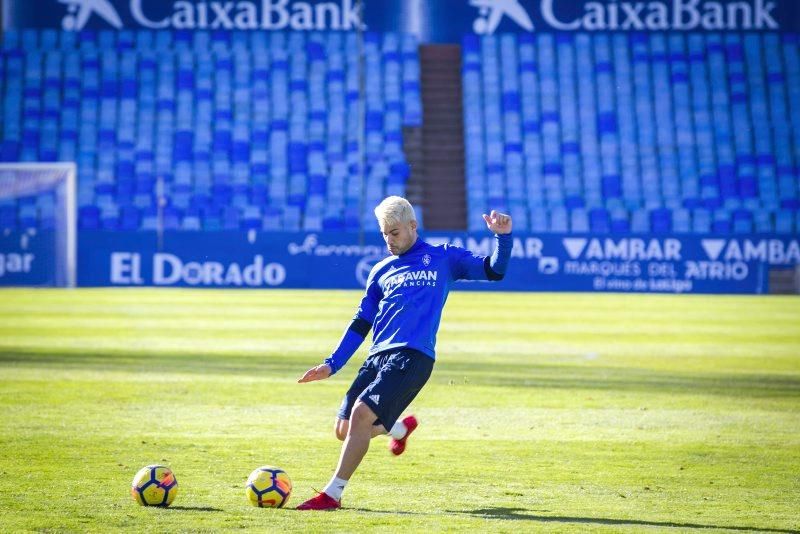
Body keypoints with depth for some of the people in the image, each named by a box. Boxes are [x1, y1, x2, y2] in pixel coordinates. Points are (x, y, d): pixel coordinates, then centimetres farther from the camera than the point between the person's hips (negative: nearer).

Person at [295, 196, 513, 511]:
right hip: (378, 356, 6)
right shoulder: (381, 271, 21)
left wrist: (503, 237, -13)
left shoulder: (443, 259, 10)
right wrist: (332, 364, 15)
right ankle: (402, 427, 32)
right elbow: (361, 323, 22)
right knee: (344, 429, 0)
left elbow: (494, 271, 5)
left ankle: (332, 494, -17)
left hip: (412, 357, -6)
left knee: (362, 413, -23)